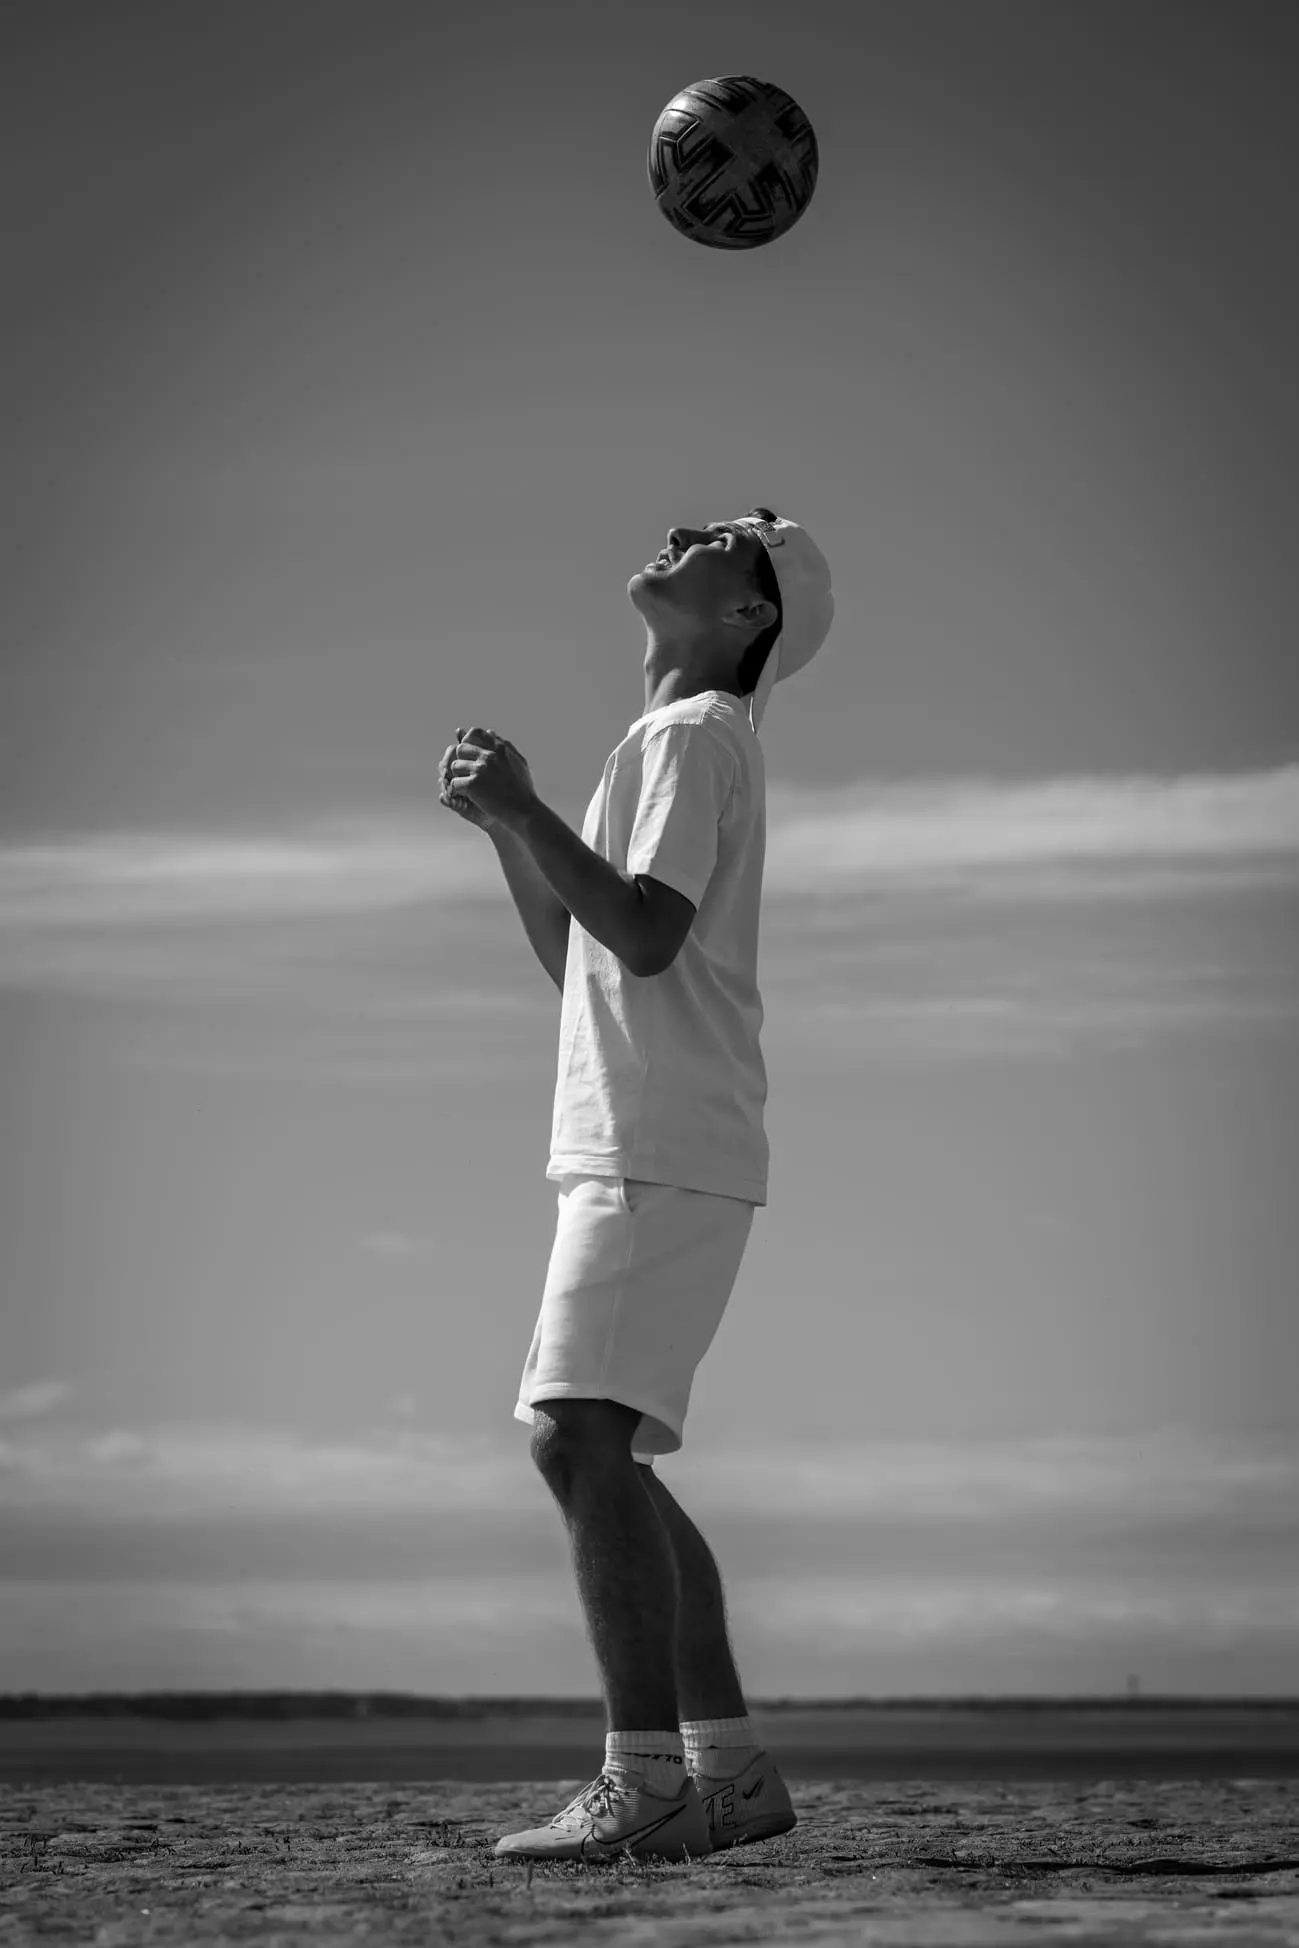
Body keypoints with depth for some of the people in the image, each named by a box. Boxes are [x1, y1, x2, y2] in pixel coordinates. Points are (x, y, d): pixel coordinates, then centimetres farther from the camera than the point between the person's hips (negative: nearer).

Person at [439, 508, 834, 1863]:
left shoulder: (698, 733, -4)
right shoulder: (670, 742, 26)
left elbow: (647, 938, -18)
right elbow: (579, 966, 27)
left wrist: (528, 808, -15)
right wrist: (501, 825, 20)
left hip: (664, 1157, -10)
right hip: (624, 1155, 10)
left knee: (579, 1439, -17)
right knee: (600, 1457, 9)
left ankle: (644, 1780, -18)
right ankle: (730, 1773, 12)